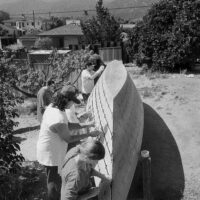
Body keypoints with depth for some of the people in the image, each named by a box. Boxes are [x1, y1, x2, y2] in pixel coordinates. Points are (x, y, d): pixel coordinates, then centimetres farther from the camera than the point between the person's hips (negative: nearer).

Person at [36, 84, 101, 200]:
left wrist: (86, 124, -2)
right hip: (52, 154, -9)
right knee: (55, 180, 13)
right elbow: (69, 139, -20)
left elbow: (68, 125, 5)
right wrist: (89, 134, -14)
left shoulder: (52, 106, -6)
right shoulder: (59, 120, -35)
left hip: (51, 149, 9)